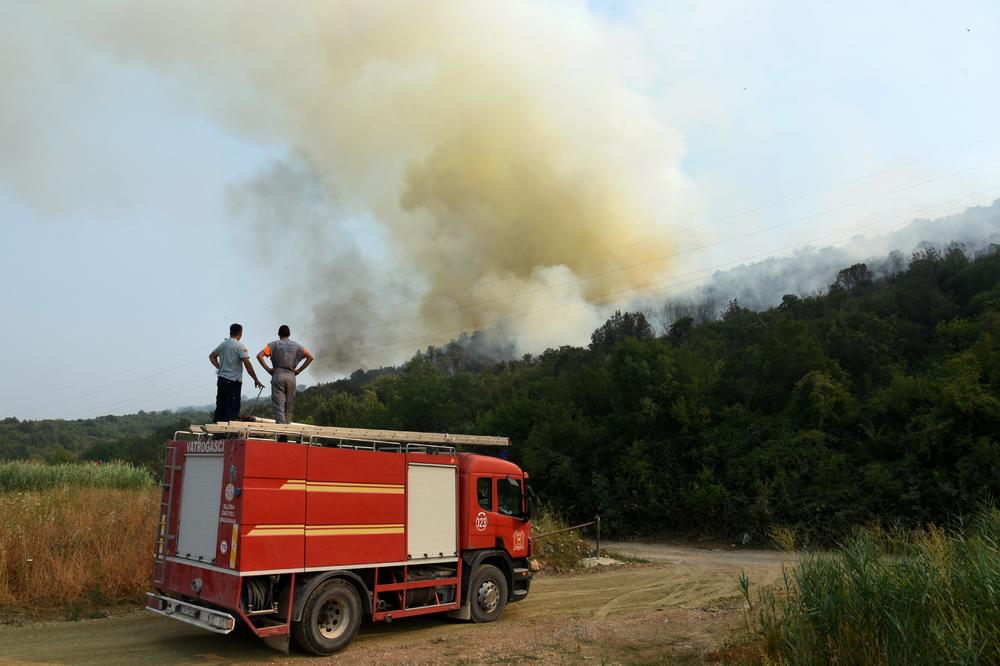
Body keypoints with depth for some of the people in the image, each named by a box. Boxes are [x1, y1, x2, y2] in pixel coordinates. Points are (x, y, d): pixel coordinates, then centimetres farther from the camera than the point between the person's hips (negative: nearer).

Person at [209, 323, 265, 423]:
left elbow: (211, 356, 24)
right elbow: (247, 364, -17)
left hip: (221, 380, 7)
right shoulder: (240, 346, -11)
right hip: (233, 381, -7)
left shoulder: (222, 344, 11)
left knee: (220, 406, 12)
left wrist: (219, 367, 17)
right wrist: (256, 380, -13)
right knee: (232, 409, -4)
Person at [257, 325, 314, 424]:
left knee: (279, 406, -4)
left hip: (277, 376, -2)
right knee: (289, 407, 11)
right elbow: (310, 357, 7)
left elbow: (259, 356, -8)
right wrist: (299, 370, 7)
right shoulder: (296, 345, 11)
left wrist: (268, 369, -1)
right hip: (291, 376, 2)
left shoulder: (274, 344, 4)